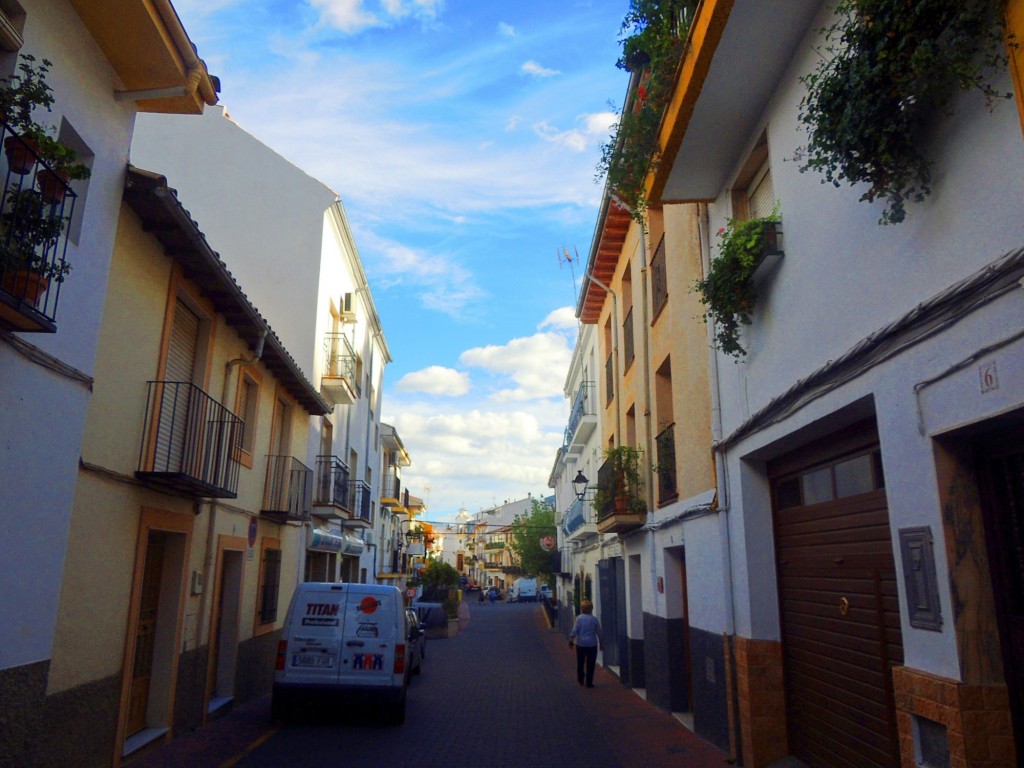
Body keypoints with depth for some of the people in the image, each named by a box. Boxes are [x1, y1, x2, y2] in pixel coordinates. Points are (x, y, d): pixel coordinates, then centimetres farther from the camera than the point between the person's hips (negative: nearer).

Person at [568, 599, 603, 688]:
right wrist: (601, 643, 13)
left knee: (580, 662, 17)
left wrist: (571, 641, -4)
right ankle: (589, 683, 6)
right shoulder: (594, 619, -2)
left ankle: (581, 680, 25)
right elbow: (599, 632, 4)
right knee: (590, 664, 6)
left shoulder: (579, 618, -6)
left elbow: (574, 631, -10)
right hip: (592, 644, 0)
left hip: (580, 644, 0)